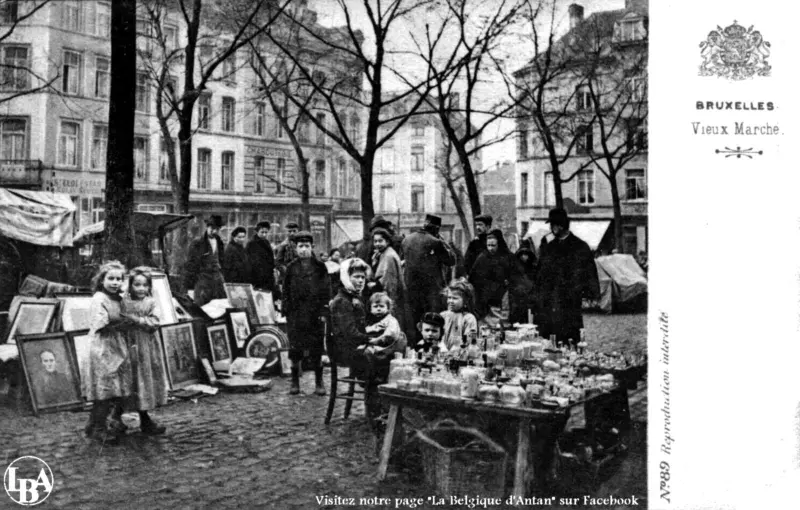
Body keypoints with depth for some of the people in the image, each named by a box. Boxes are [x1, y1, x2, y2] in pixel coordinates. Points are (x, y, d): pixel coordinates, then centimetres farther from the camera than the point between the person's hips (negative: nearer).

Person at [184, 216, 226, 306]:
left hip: (218, 278, 5)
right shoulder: (197, 244, -3)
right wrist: (189, 284, -6)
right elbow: (191, 265, -3)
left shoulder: (220, 244, 14)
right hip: (203, 278, -5)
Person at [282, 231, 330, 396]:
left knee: (316, 350, 3)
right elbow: (286, 290, 9)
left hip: (315, 314, -1)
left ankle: (319, 382, 13)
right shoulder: (291, 268, 6)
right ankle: (295, 382, 13)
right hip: (295, 314, 1)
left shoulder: (320, 267, 2)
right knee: (295, 349, 3)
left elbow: (326, 290, 1)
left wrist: (324, 311, -5)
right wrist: (286, 310, 2)